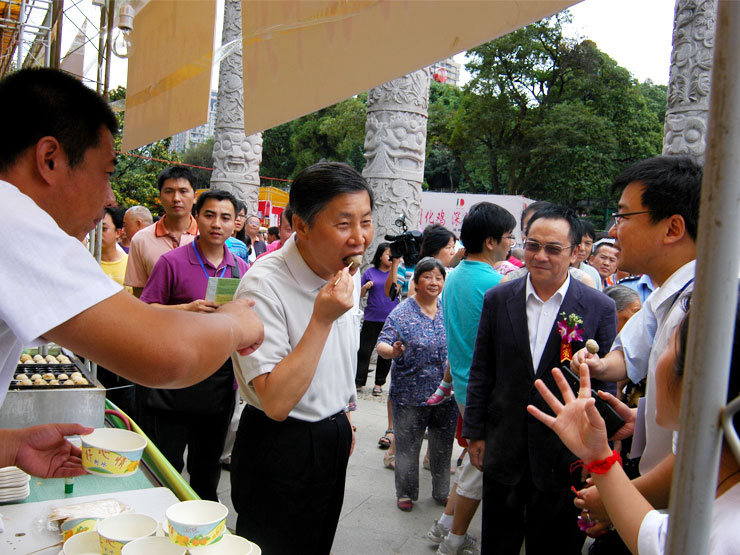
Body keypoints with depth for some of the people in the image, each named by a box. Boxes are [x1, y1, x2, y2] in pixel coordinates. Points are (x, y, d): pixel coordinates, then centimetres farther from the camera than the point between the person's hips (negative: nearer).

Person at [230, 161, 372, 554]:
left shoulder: (348, 273, -2)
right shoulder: (264, 286, -27)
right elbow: (276, 403, -30)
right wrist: (322, 319, -34)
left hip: (334, 438, 8)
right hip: (280, 447, -7)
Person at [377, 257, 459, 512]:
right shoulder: (402, 313, -8)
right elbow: (382, 345, -14)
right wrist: (392, 351, -35)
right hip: (410, 393, -4)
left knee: (443, 446, 16)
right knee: (407, 446, 8)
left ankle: (442, 491, 33)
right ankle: (405, 493, 27)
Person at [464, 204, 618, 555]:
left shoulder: (600, 308, -7)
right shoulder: (498, 299, -1)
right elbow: (481, 371, 4)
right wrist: (475, 432, 4)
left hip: (563, 457, -1)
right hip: (504, 450, 2)